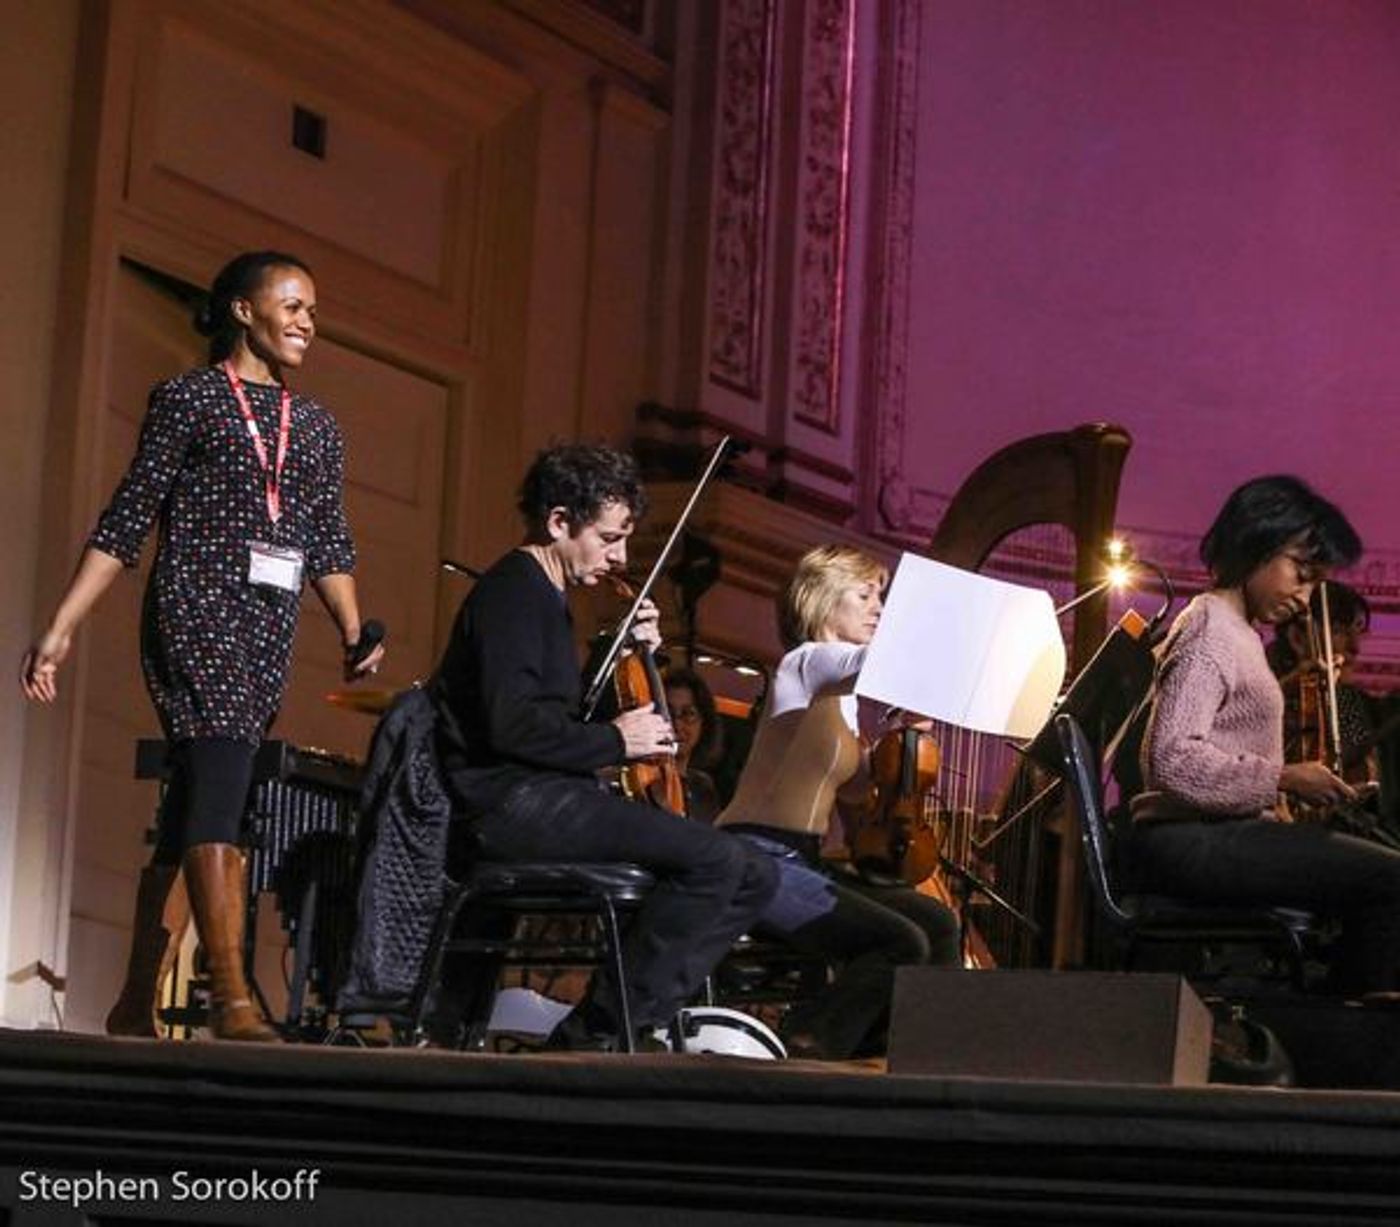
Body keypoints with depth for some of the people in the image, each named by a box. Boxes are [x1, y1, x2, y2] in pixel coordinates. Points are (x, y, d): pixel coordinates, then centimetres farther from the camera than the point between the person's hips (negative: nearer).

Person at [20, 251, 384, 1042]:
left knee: (191, 811, 6)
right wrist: (61, 628, -5)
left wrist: (354, 633, 1)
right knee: (220, 788, -19)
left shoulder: (316, 427, 18)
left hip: (270, 632, 6)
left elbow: (330, 543, 16)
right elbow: (127, 522, 0)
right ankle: (232, 999, -26)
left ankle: (137, 1004, 10)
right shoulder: (189, 398, 3)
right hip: (196, 615, -6)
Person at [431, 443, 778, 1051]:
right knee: (716, 858, -24)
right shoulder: (511, 594, -8)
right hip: (510, 802, -10)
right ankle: (597, 1034, -19)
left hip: (549, 796, 10)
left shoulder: (543, 597, 23)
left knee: (752, 878, 3)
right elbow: (513, 726, -21)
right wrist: (614, 740, -12)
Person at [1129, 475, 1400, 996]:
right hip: (1189, 839, -10)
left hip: (1223, 831, 10)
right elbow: (1173, 758, -20)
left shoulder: (1238, 634, 23)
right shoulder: (1209, 629, -8)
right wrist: (1283, 778, -18)